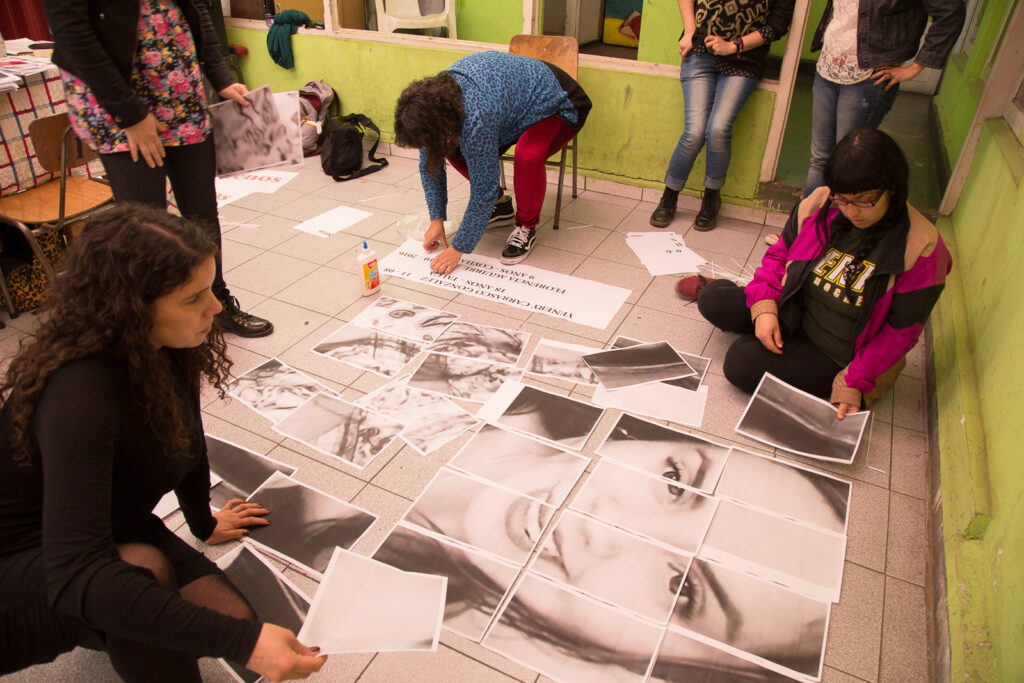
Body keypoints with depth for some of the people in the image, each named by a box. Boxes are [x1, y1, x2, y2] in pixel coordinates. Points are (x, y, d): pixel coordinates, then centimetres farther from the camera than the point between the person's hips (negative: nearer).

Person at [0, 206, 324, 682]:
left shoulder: (168, 350, -13)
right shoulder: (80, 393, -37)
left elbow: (184, 436, 7)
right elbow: (75, 576, -43)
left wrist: (204, 524, 23)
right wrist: (243, 642, -46)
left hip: (117, 527, 7)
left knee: (231, 615, -10)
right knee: (142, 569, -37)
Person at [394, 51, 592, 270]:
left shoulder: (476, 119, -40)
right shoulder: (433, 95, -16)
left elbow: (483, 189, -34)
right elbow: (429, 165, -5)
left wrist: (458, 249, -26)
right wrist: (436, 219, -8)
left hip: (558, 106, -8)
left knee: (528, 155, -38)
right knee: (454, 150, -8)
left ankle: (527, 226, -12)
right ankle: (500, 205, 11)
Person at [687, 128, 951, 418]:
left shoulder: (920, 248, -20)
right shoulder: (820, 205, -9)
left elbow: (901, 331, -15)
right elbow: (779, 254, 4)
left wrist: (854, 384, -20)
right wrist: (764, 305, -12)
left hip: (838, 357, -5)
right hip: (795, 315, 5)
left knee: (742, 363, -24)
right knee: (712, 301, -8)